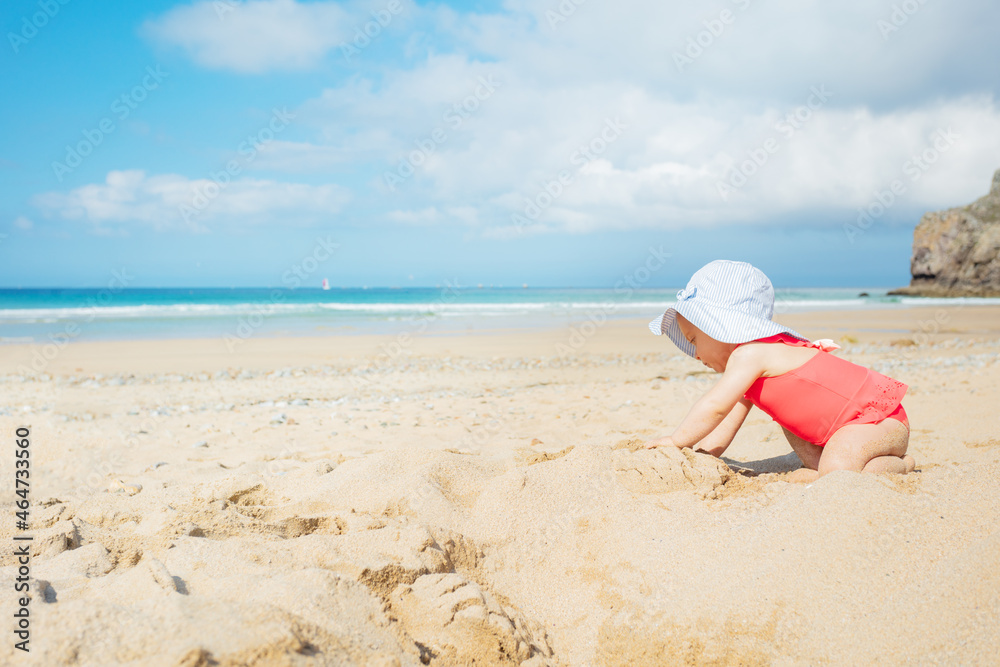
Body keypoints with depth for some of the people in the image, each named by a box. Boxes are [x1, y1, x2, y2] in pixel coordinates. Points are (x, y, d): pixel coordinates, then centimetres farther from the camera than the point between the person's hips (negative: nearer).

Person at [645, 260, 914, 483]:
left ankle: (900, 463, -2)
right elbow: (730, 419, 14)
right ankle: (816, 463, 8)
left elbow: (715, 406, -25)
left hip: (878, 414, -10)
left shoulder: (750, 354, -21)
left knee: (840, 469, -29)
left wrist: (676, 440, -14)